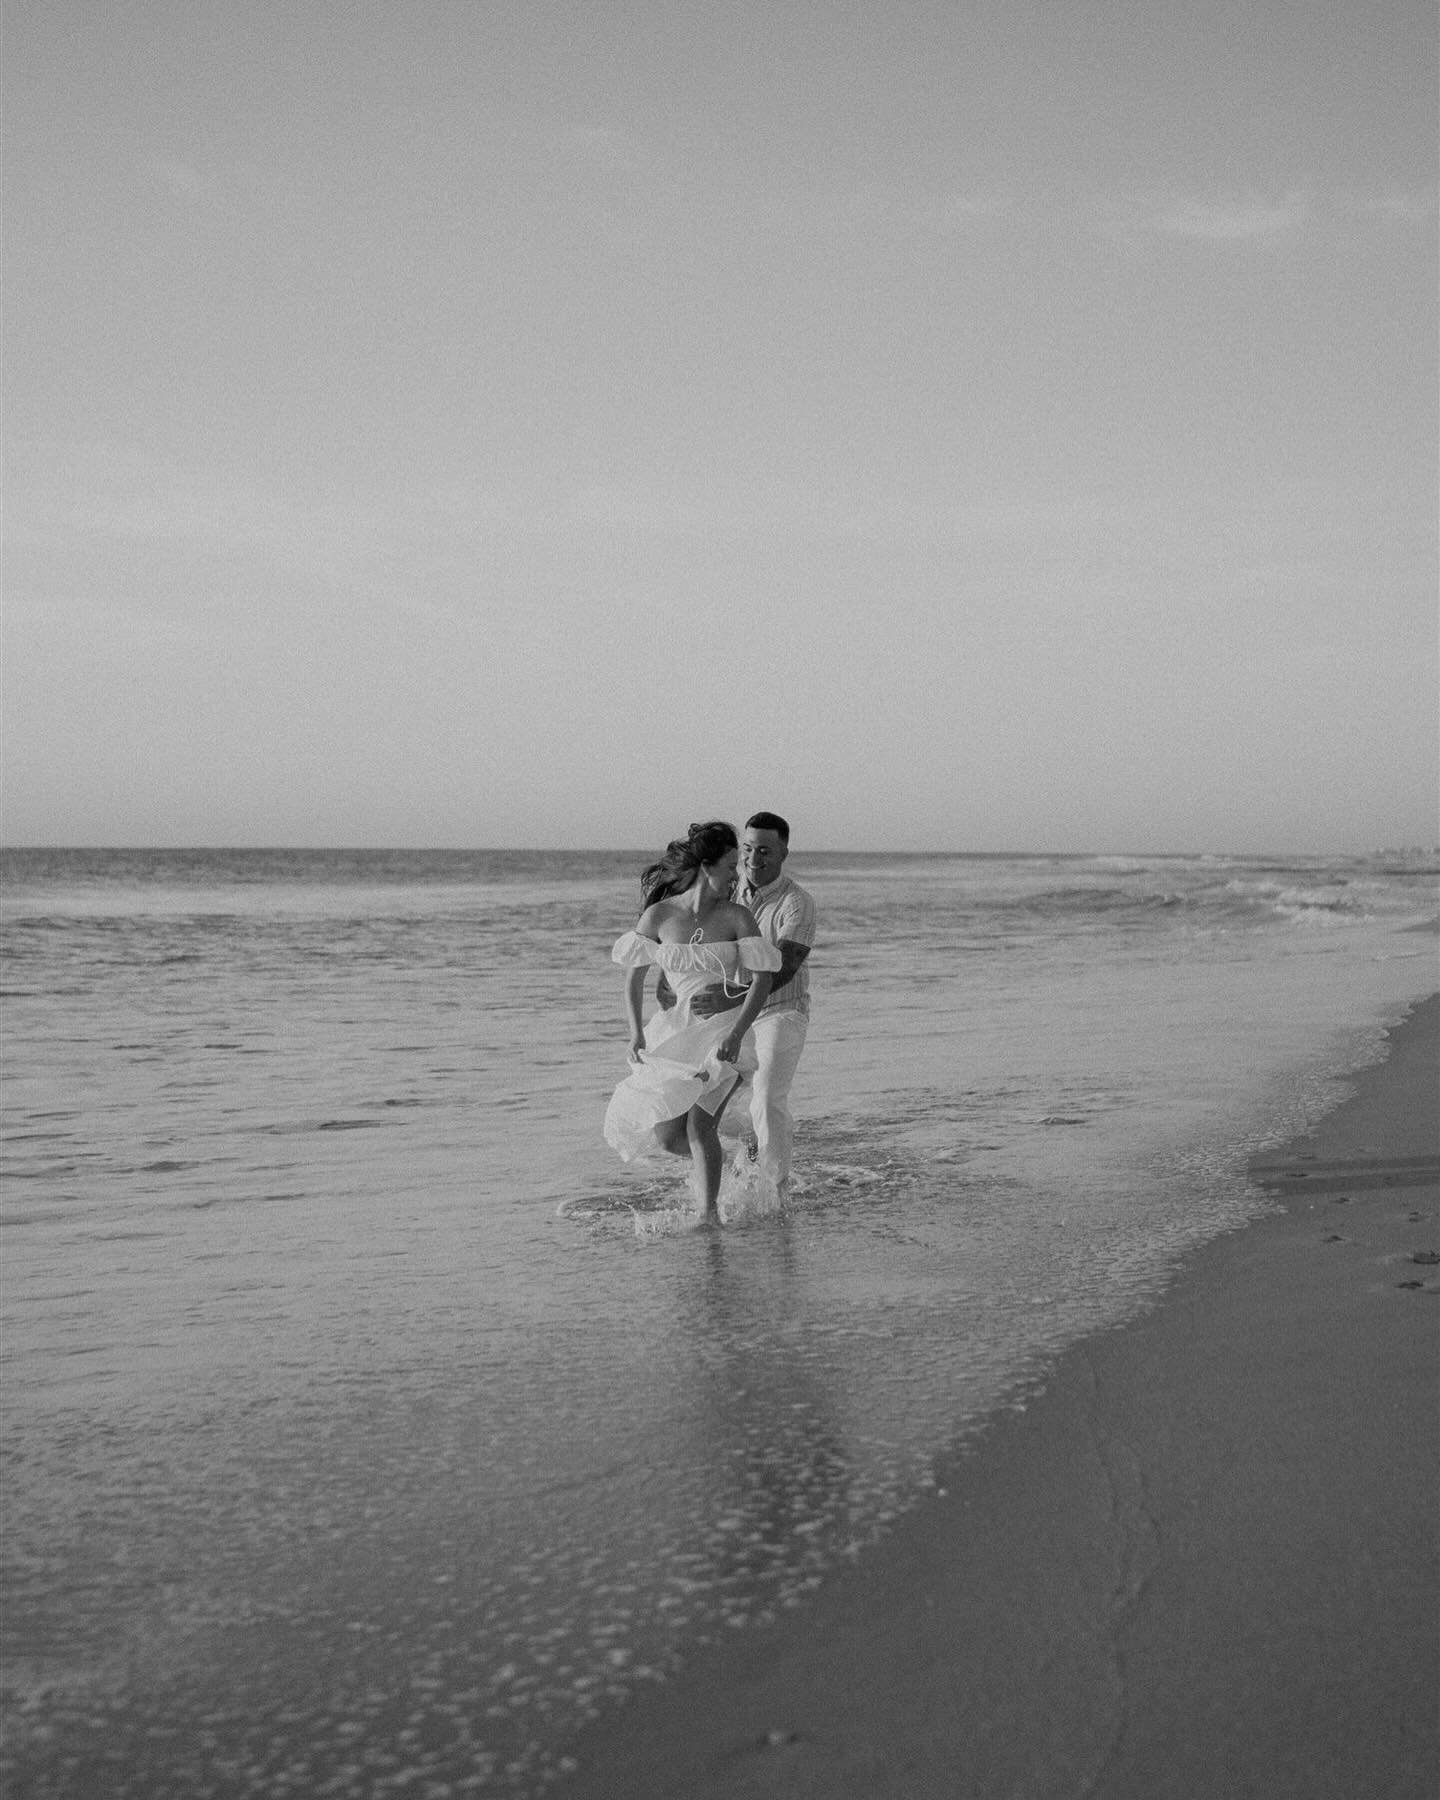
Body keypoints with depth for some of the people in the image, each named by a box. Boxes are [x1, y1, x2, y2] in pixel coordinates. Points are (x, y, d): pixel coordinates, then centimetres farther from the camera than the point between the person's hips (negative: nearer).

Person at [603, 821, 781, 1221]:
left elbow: (762, 981, -10)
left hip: (723, 1030, -2)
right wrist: (636, 1032, -6)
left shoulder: (737, 917, -6)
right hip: (676, 1032, 3)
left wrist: (736, 1033, -22)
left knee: (699, 1126, -17)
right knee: (668, 1136, 0)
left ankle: (709, 1211, -3)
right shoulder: (658, 916, -3)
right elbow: (634, 976, 5)